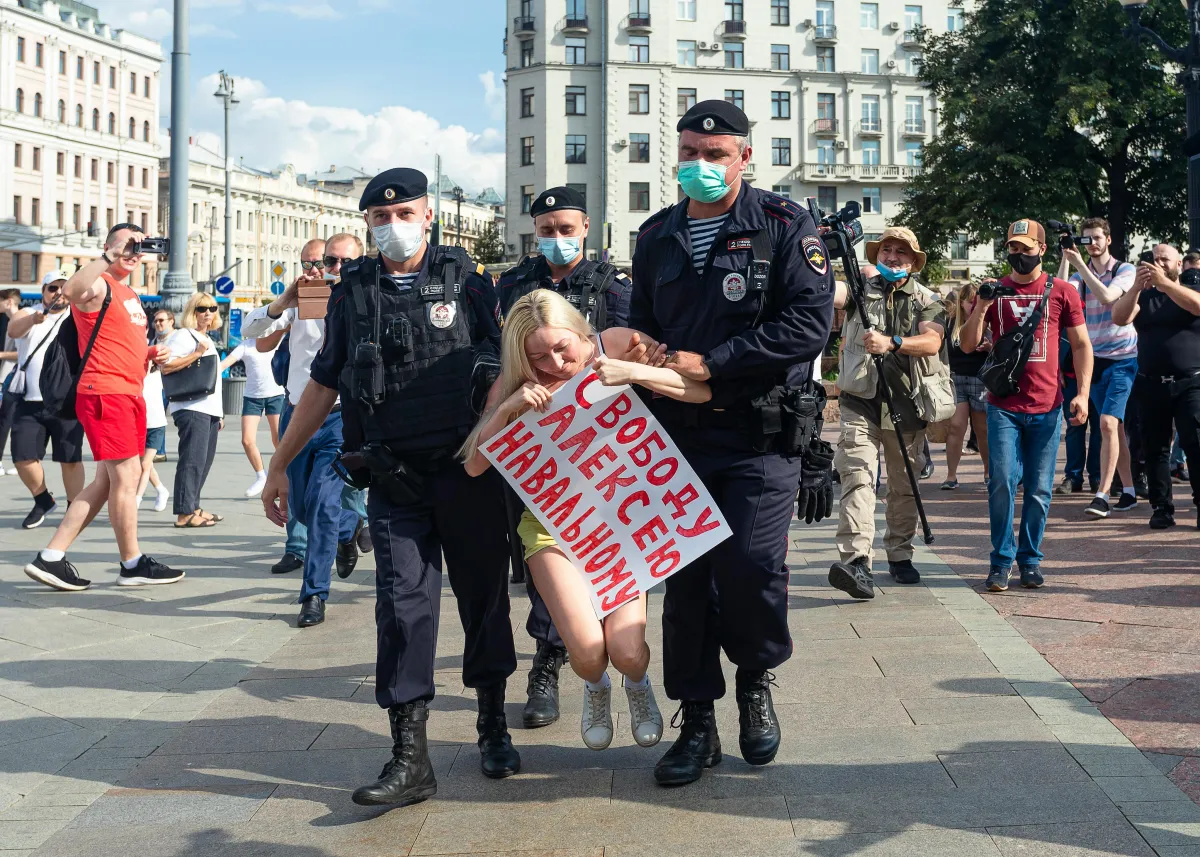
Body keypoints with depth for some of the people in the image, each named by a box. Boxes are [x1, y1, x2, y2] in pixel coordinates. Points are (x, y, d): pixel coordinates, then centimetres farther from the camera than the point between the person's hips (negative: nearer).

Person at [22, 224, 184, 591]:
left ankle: (51, 558, 12)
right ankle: (133, 564, 6)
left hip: (130, 393, 10)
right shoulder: (99, 286, -8)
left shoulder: (130, 295, 22)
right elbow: (72, 290, -34)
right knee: (126, 476, -5)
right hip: (105, 392, -10)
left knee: (107, 481, 10)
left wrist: (152, 354, 12)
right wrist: (109, 256, -31)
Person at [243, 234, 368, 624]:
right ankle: (349, 526, 47)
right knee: (302, 506, 15)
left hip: (340, 418, -4)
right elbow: (251, 330, -3)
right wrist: (284, 302, -20)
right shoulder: (302, 303, 3)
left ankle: (314, 595, -3)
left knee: (322, 500, -15)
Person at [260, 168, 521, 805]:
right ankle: (409, 758, -3)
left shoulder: (466, 280, 3)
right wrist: (278, 465, 14)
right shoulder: (352, 292, 8)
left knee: (484, 595, 8)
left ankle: (493, 725, 26)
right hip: (394, 481, 1)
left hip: (469, 470, -1)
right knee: (403, 604, -5)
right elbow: (323, 384, 14)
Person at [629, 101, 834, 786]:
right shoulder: (657, 236, 14)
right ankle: (697, 725, 17)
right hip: (679, 435, 5)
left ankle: (757, 678, 16)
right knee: (685, 577, 4)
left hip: (760, 434, -4)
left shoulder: (784, 226, -3)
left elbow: (811, 321, -13)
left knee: (751, 567, -15)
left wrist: (711, 363, -15)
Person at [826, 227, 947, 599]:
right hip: (861, 403, -2)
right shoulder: (860, 290, 6)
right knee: (857, 476, -16)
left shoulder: (926, 300, 5)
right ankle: (856, 559, -25)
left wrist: (891, 343, -28)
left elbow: (932, 342, -12)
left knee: (904, 485, 11)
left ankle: (900, 556, 24)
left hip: (906, 405, 2)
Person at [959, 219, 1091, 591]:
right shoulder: (994, 291, 7)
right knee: (1002, 483, -8)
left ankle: (1030, 560, 15)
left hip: (1047, 407, 0)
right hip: (1003, 406, 0)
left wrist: (1082, 393, -5)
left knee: (1039, 489, 4)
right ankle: (1002, 560, 2)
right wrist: (982, 306, -10)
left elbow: (1081, 345, 6)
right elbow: (967, 345, 5)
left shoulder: (1062, 292, 4)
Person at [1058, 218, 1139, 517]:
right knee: (1115, 427, 9)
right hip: (1095, 360, 5)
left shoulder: (1125, 270, -3)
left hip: (1123, 359, -5)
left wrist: (1078, 263, -20)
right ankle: (1128, 490, 16)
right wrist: (1065, 259, -12)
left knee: (1108, 424, -16)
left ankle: (1102, 495, -18)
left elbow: (1106, 296, -22)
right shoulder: (1080, 274, 10)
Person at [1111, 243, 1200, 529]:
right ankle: (1162, 508, 8)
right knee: (1155, 449, 3)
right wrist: (1136, 287, -21)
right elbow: (1119, 318, -6)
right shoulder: (1144, 296, 12)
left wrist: (1164, 283, -25)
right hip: (1152, 384, 3)